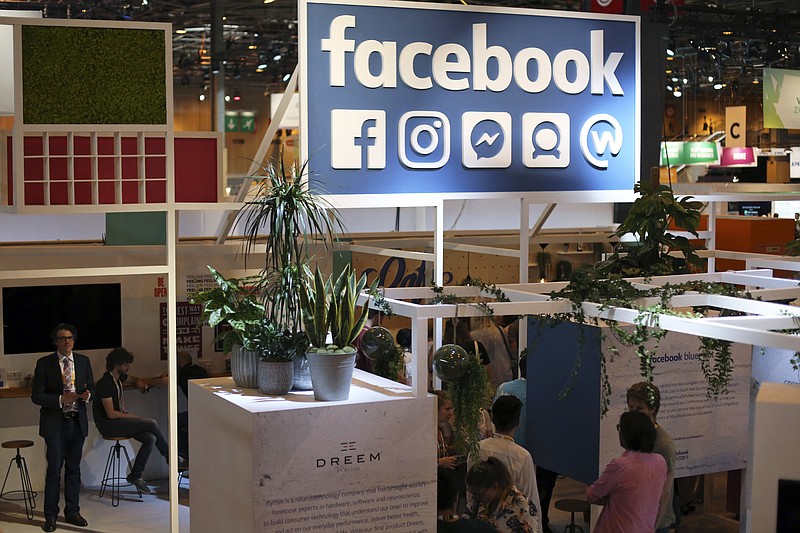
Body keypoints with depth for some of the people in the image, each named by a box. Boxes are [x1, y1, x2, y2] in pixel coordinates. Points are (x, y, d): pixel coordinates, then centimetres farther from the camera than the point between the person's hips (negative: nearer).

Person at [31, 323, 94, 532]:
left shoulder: (84, 362, 7)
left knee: (73, 469, 11)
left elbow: (91, 388, 14)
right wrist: (61, 399, -19)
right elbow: (36, 395, -6)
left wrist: (87, 395, -9)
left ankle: (72, 512, 20)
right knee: (54, 469, -4)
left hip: (77, 422, 4)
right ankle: (51, 516, 5)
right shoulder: (44, 364, -4)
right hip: (54, 423, -4)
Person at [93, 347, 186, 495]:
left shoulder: (119, 378, 10)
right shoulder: (105, 383, -18)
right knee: (151, 424, -19)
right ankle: (170, 457, -2)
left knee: (150, 439, -15)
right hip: (107, 425, -9)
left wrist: (139, 383, 18)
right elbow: (111, 414, -21)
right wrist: (132, 416, -12)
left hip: (119, 421, 9)